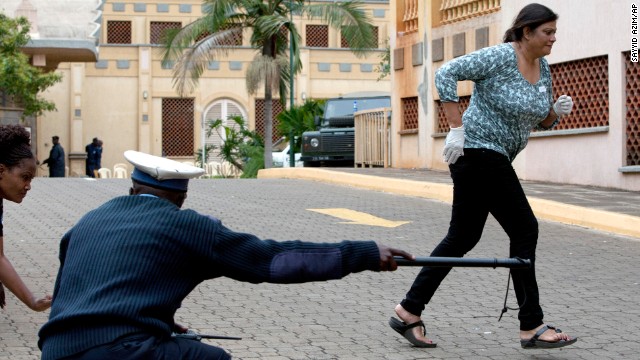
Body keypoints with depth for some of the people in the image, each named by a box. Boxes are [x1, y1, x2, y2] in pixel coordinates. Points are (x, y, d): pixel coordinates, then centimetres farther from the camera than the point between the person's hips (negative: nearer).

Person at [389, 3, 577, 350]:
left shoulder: (542, 68, 10)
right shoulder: (499, 57, -15)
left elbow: (541, 120, 18)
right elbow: (446, 74, -21)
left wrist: (557, 111, -5)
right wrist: (457, 128, -23)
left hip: (494, 160, 9)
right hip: (478, 151, -9)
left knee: (462, 237, 10)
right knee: (524, 230, -6)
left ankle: (409, 312, 16)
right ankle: (531, 327, 2)